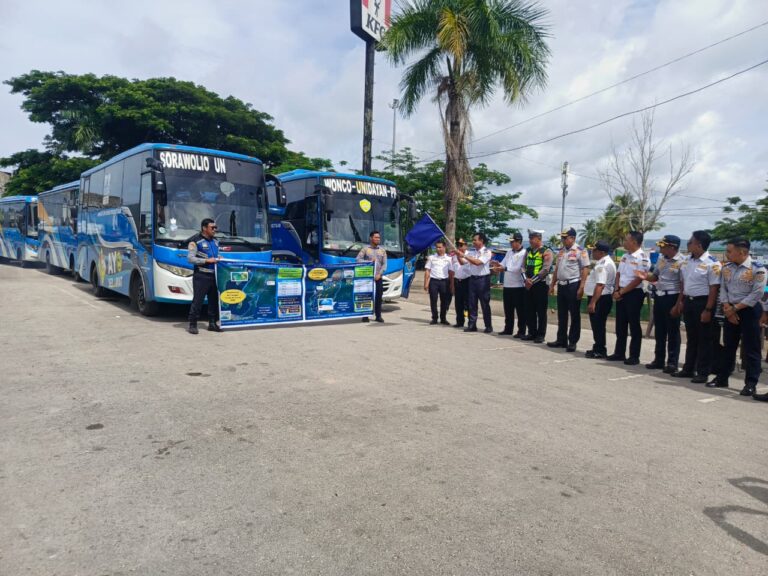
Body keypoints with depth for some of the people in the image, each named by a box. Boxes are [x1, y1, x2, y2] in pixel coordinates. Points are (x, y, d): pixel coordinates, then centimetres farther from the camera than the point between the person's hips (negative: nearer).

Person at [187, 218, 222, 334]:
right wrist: (206, 260, -18)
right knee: (197, 301, -6)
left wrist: (218, 259, 5)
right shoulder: (195, 241, -6)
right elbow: (190, 258, -11)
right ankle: (192, 325, 1)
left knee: (214, 300, 9)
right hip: (201, 276, -7)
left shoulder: (215, 242, 17)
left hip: (214, 276, 7)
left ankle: (212, 323, 19)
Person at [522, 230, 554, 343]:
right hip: (528, 285, 6)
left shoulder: (546, 252, -7)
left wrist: (532, 281, -16)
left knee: (541, 311, -1)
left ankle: (541, 335, 6)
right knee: (530, 310, 10)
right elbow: (523, 266, 11)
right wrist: (526, 279, -6)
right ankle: (532, 333, 19)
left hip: (540, 285, -6)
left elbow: (545, 270, -16)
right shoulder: (528, 251, 13)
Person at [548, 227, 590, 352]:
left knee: (574, 315, 1)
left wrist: (581, 287, -19)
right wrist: (552, 285, 15)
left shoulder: (580, 251, -8)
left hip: (573, 285, -7)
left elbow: (585, 270, -13)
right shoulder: (561, 251, 14)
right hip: (561, 285, 7)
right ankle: (561, 340, 21)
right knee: (561, 315, 12)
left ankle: (572, 342, 7)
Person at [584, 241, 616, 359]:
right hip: (603, 298, 11)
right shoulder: (606, 261, 15)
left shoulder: (603, 265, -20)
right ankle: (598, 348, 25)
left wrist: (592, 302, -29)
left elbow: (600, 285, -28)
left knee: (597, 325, -3)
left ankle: (600, 351, 5)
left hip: (600, 299, -11)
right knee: (598, 325, 16)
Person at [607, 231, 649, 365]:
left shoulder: (642, 258, -13)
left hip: (634, 294, -8)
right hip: (621, 294, 8)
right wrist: (616, 291, 1)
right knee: (620, 325, 11)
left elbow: (638, 280, -17)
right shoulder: (625, 256, 12)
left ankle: (634, 356, 7)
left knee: (634, 325, -1)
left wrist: (621, 292, -13)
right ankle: (619, 353, 20)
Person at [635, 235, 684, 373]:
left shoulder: (681, 262, -14)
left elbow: (683, 285, -15)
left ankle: (672, 363, 10)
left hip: (672, 297, -7)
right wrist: (646, 277, -3)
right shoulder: (661, 258, 8)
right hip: (659, 296, 7)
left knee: (673, 332, 1)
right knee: (659, 331, 13)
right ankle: (659, 360, 24)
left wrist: (678, 305, -18)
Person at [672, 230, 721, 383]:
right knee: (691, 337, 17)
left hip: (702, 302, -7)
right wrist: (682, 302, 13)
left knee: (704, 339, 4)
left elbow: (714, 289, -16)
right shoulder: (687, 260, 7)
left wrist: (708, 310, -19)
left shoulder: (711, 264, -15)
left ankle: (703, 372, 14)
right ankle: (688, 369, 27)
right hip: (688, 301, 7)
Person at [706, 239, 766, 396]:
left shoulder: (757, 269, -14)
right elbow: (723, 289, 7)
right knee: (728, 346, 13)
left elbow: (756, 294, -17)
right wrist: (727, 308, -6)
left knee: (751, 349, 0)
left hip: (749, 310, -6)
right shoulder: (727, 268, 6)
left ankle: (750, 383, 8)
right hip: (730, 311, 6)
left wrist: (735, 308, -14)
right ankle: (722, 378, 22)